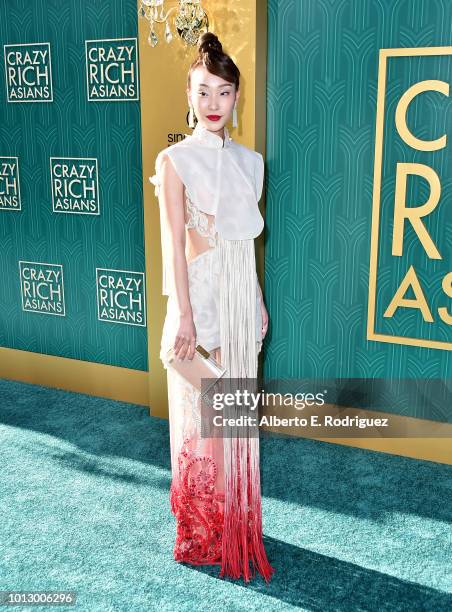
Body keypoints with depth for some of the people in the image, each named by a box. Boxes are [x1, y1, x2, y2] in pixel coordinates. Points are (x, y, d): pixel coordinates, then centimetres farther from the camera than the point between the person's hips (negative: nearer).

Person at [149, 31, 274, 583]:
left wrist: (259, 302, 13)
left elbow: (247, 238, 14)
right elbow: (173, 244, -12)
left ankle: (235, 520, 31)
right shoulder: (174, 160, -7)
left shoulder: (250, 161, 10)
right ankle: (200, 531, 20)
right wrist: (183, 315, -16)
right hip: (200, 294, -5)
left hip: (242, 294, 6)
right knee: (200, 412, 2)